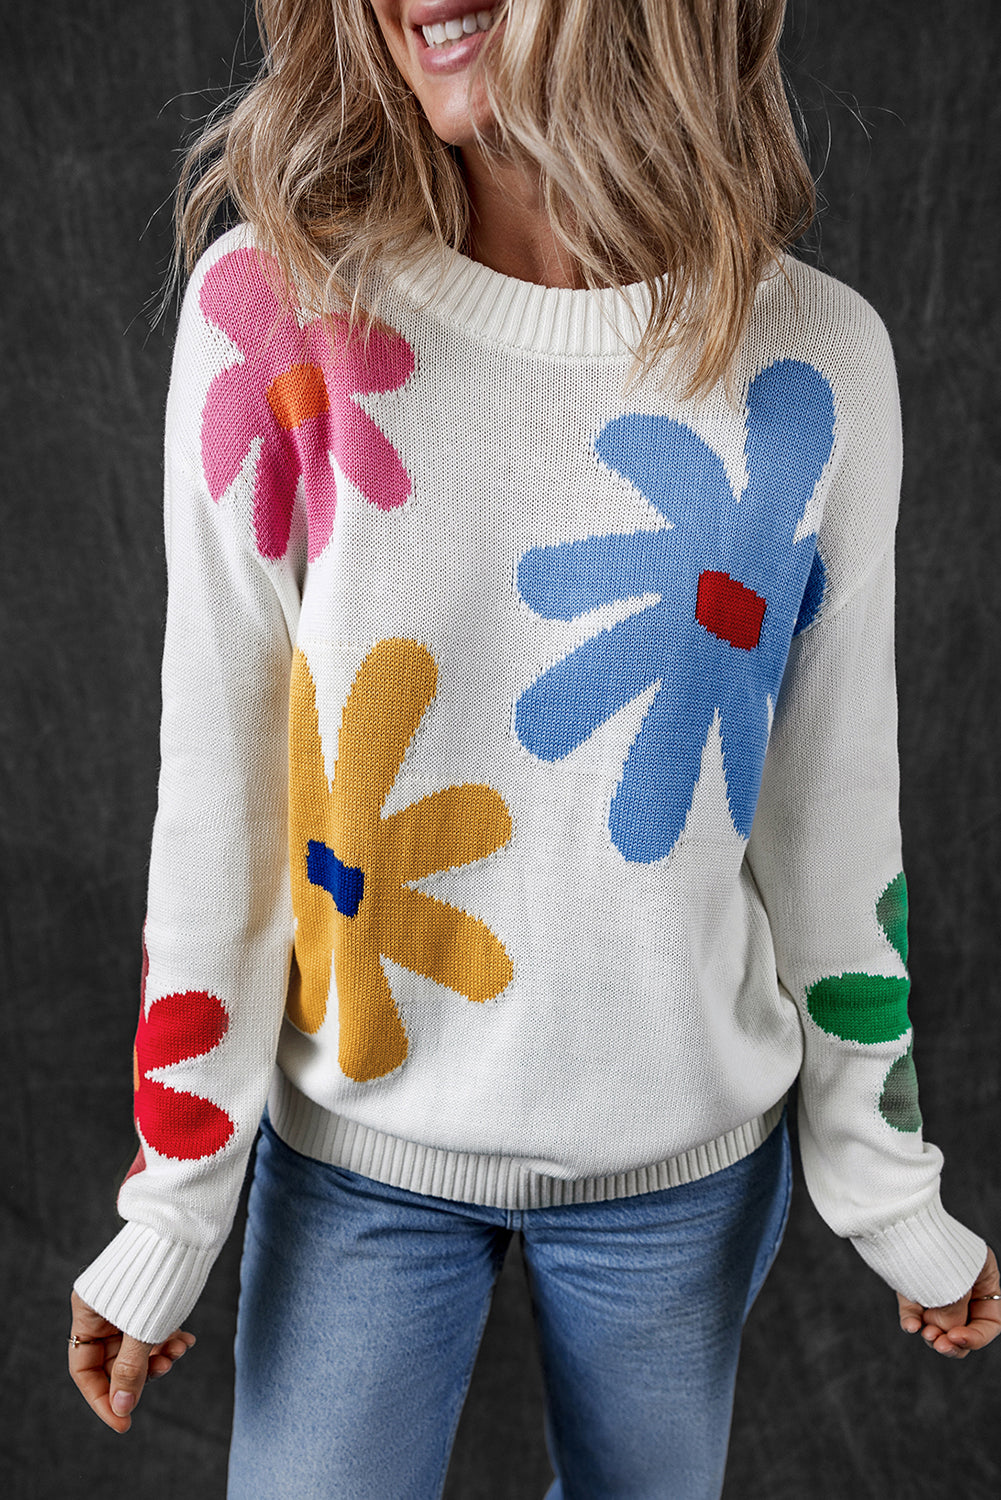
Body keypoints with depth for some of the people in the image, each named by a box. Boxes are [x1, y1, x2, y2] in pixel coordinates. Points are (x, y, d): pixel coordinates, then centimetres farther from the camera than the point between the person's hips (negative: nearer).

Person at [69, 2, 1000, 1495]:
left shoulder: (816, 354, -9)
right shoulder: (276, 304, -13)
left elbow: (837, 804, -1)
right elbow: (218, 779, -9)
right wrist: (174, 1196, -3)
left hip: (686, 1150, 2)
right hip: (363, 1145, -1)